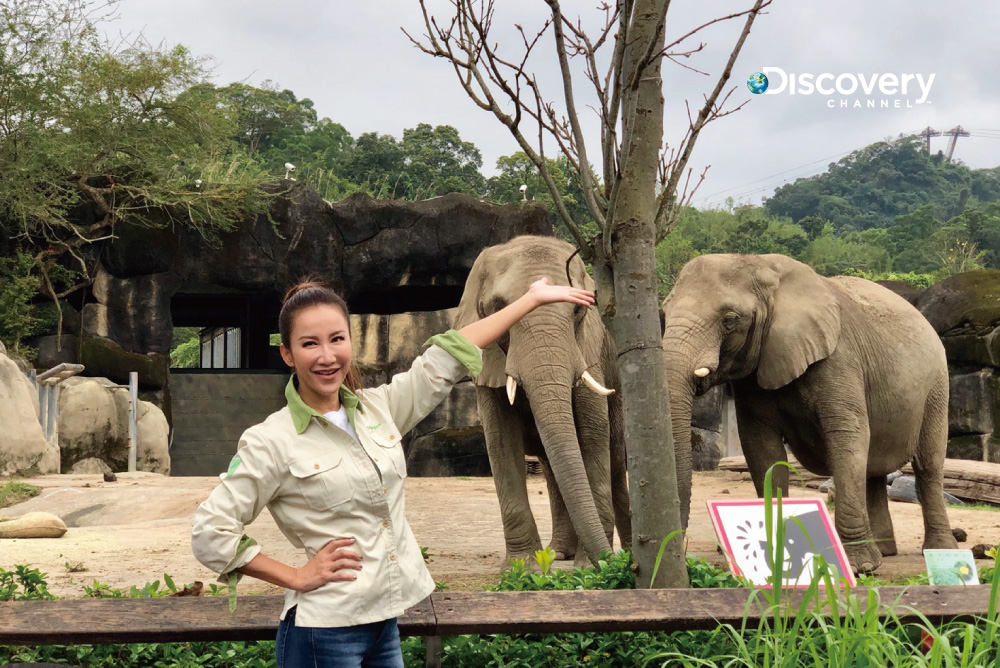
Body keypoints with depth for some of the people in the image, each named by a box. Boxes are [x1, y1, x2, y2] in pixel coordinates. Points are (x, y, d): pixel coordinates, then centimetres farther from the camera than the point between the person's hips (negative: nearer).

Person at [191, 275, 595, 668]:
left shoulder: (377, 408, 5)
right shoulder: (272, 442, -11)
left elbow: (446, 358, 9)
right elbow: (210, 534, -12)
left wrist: (533, 297, 12)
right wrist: (296, 577, -10)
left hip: (385, 623, 6)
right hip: (325, 630, -6)